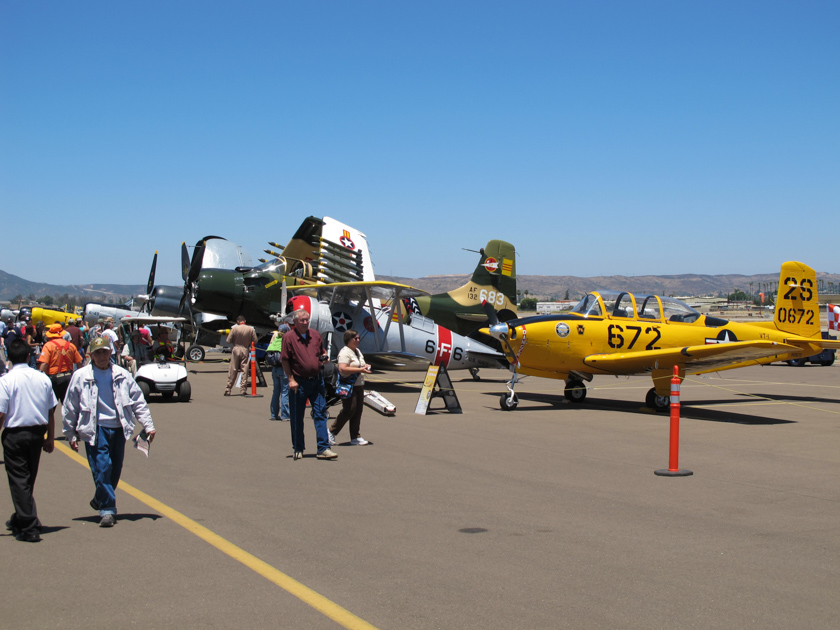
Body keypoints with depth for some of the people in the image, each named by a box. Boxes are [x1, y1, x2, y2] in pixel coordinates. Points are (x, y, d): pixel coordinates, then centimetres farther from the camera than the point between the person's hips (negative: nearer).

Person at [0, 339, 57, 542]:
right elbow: (51, 412, 4)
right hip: (37, 433, 5)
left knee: (18, 480, 2)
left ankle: (29, 528, -2)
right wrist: (50, 438, 13)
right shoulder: (42, 378, 0)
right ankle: (19, 520, 33)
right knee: (29, 479, 18)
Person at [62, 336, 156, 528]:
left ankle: (100, 499, 34)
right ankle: (107, 510, -3)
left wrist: (148, 425, 2)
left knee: (115, 469, 10)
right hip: (95, 429, -3)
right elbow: (70, 408, 6)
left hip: (118, 428, 3)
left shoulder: (122, 375, 5)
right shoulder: (80, 376, 0)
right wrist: (71, 435, 6)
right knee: (101, 468, -11)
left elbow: (138, 401, 9)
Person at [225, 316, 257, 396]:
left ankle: (228, 390, 8)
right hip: (245, 350, 0)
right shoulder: (251, 329, -4)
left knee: (232, 370, 5)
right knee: (245, 370, 6)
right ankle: (243, 389, 5)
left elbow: (228, 340, -4)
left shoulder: (234, 328, -7)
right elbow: (255, 341, 1)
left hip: (236, 349, 0)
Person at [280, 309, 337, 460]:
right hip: (299, 382, -4)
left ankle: (323, 448, 0)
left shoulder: (315, 335, 9)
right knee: (296, 417, 6)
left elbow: (322, 352, 21)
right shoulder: (289, 337, -5)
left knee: (320, 413, -1)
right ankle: (298, 449, 19)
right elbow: (284, 360, -5)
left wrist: (324, 357, -2)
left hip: (316, 380, 4)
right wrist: (291, 379, -11)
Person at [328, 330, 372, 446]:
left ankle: (355, 437, 11)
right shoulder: (344, 352, -13)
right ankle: (332, 432, 6)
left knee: (358, 410, 6)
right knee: (349, 410, -9)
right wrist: (360, 370, -23)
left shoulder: (357, 351, 18)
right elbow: (343, 369, -24)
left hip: (359, 385, 9)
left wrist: (365, 366, 9)